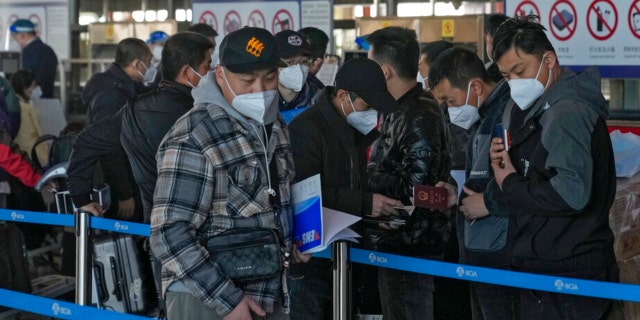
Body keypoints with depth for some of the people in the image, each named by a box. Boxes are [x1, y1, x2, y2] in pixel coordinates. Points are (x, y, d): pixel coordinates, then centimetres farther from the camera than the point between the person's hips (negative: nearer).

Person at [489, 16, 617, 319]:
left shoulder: (567, 113, -16)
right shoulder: (545, 110, 17)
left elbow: (572, 193, -28)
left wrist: (509, 185, -14)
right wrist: (504, 165, 1)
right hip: (549, 271, 10)